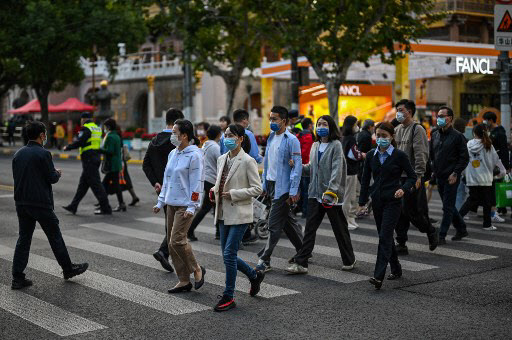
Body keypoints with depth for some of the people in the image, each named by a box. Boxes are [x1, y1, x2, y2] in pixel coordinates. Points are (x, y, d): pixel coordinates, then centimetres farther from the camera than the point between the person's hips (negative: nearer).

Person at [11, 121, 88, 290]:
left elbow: (16, 177, 13)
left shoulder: (18, 154, 7)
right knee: (55, 236, 8)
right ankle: (68, 269, 22)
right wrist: (57, 173, 10)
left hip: (21, 204, 6)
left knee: (23, 238, 8)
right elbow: (52, 178, -13)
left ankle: (17, 278, 6)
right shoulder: (43, 154, -13)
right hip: (41, 204, -6)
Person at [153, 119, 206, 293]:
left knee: (177, 240, -14)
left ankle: (197, 270, 8)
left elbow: (197, 182, -14)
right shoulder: (172, 154, 13)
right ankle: (184, 281, 15)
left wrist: (192, 206, -18)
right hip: (171, 204, 9)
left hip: (185, 205, -8)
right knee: (171, 243, 7)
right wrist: (160, 202, 18)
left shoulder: (194, 155, -11)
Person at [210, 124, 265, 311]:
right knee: (228, 255, 11)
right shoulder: (222, 159, 10)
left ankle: (228, 297, 4)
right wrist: (215, 190, 1)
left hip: (239, 214, -7)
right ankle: (254, 275, 35)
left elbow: (257, 188, -11)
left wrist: (233, 194, -18)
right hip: (224, 214, 7)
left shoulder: (247, 161, -11)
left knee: (229, 254, -9)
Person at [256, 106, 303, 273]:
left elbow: (297, 166, -14)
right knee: (288, 221, 17)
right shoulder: (271, 137, 11)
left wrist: (293, 191, -18)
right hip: (271, 184, 8)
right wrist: (264, 184, 15)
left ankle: (264, 260, -2)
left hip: (283, 187, -8)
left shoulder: (291, 140, -12)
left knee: (274, 225, -7)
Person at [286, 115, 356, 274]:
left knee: (339, 228, 7)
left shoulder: (336, 145, -7)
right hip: (315, 193, 6)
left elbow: (337, 170, -16)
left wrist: (331, 191, -26)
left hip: (332, 195, -5)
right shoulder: (315, 145, 13)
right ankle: (300, 263, 0)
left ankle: (349, 261, 23)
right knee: (310, 228, 1)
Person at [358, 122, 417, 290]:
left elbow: (412, 176, -1)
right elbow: (365, 179, 11)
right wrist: (362, 202, 9)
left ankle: (378, 276, -18)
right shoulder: (371, 155, 6)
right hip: (377, 200, 5)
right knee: (385, 237, 13)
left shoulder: (399, 155, -7)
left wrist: (403, 189, -20)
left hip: (393, 201, -5)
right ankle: (396, 270, 30)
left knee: (385, 237, -13)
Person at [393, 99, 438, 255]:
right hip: (397, 177, 7)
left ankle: (431, 232, 19)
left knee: (412, 211, -5)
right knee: (399, 213, 6)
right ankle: (401, 244, 13)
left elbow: (421, 155, -15)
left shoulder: (417, 129, -8)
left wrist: (418, 176, -22)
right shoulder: (397, 130, 15)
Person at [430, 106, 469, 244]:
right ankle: (461, 229, 30)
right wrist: (434, 170, 10)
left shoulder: (457, 136, -7)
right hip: (439, 176, 7)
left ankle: (441, 236, -2)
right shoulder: (435, 135, 10)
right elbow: (431, 154, 20)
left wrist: (455, 173, -14)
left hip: (451, 177, -7)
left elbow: (464, 158, -7)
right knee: (449, 206, 15)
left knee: (448, 207, -4)